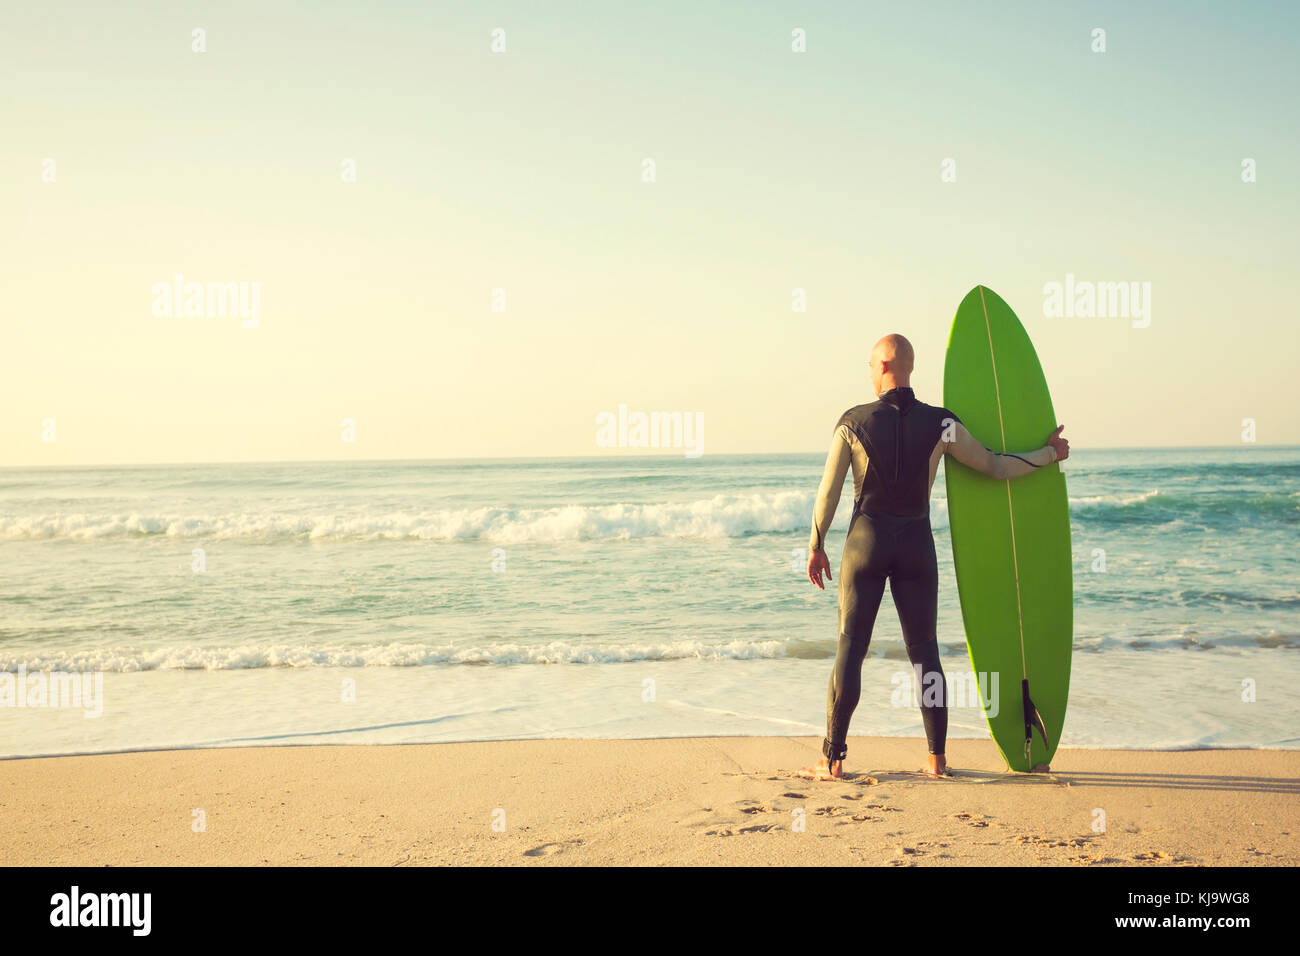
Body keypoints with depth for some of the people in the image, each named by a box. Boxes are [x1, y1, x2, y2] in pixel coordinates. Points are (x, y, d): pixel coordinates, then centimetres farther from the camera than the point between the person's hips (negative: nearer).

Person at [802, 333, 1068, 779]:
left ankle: (833, 758, 1)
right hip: (917, 542, 2)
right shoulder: (941, 424, -3)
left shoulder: (853, 422, -6)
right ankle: (937, 758, 11)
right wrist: (1049, 453, 21)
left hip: (867, 541, -1)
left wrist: (816, 546, 8)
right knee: (925, 651, 10)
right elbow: (995, 466, 5)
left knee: (850, 649, 2)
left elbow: (828, 491, -3)